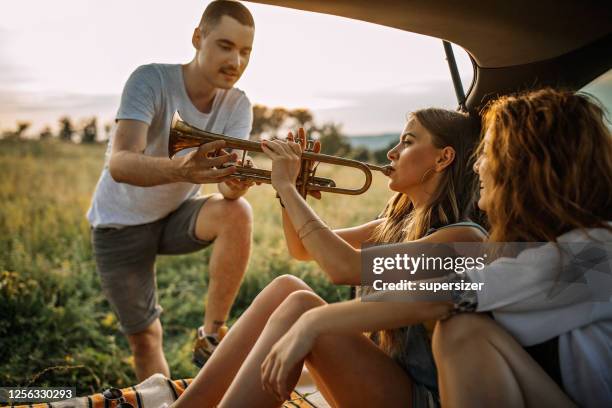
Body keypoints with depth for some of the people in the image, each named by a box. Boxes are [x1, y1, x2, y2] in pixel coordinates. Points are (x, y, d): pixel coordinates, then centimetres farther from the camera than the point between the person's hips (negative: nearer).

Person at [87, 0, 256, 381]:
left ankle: (211, 337, -16)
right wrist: (180, 169, -58)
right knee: (145, 338, 1)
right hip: (122, 223, -2)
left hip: (178, 214, 3)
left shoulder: (238, 106, -12)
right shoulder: (151, 80, -23)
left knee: (238, 213, -28)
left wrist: (235, 182, -50)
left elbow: (229, 175, -25)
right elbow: (120, 163, -38)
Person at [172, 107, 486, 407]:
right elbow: (302, 249, 16)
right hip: (378, 375, 7)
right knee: (285, 288, -12)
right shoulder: (393, 226, 10)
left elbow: (345, 268, -29)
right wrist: (287, 187, 1)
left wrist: (287, 187, -20)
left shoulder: (463, 237, -16)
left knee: (301, 306, -26)